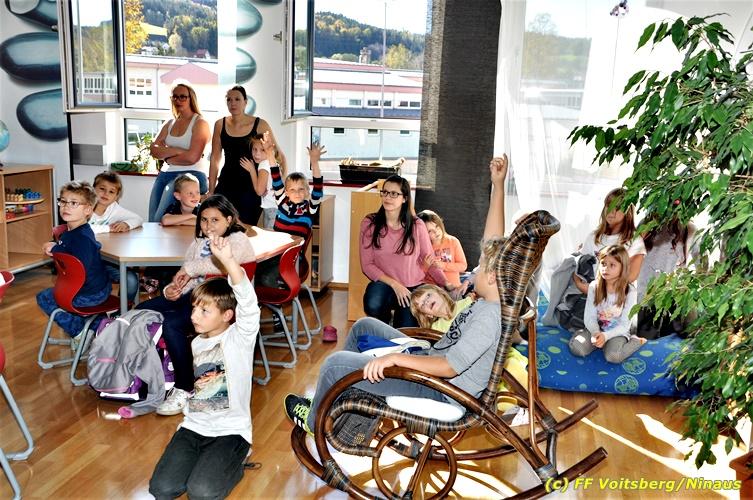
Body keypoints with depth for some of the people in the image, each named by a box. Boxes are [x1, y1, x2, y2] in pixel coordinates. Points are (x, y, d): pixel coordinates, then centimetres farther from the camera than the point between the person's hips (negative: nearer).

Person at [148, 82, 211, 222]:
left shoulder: (200, 123, -2)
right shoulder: (170, 124, 17)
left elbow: (192, 157, -14)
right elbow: (154, 149, 4)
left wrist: (166, 156, 0)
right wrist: (177, 150, -12)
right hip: (165, 174, 7)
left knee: (161, 221, -17)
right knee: (152, 221, 4)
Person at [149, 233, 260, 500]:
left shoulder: (239, 338, -10)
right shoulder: (196, 343, 11)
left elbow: (248, 305, -32)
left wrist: (228, 261, -44)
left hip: (230, 430, -5)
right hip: (193, 427, 6)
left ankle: (233, 463, 6)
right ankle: (204, 462, 13)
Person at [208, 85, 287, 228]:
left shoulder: (260, 125, -3)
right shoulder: (220, 125, 5)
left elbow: (279, 157, 3)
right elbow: (215, 158, 10)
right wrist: (211, 190, 8)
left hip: (250, 186, -2)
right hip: (226, 186, 3)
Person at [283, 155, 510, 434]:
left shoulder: (490, 316, -29)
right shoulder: (496, 295, -2)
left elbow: (450, 367, -36)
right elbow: (494, 242, 3)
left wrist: (395, 358, -38)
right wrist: (498, 186, 2)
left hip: (441, 394, -10)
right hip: (432, 362, 10)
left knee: (335, 363, -14)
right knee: (364, 325, 21)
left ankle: (315, 421, 17)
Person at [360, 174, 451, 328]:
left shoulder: (416, 225, -4)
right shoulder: (369, 223, -6)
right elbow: (367, 265, -7)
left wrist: (446, 284, -13)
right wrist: (394, 284, -18)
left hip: (414, 287, 1)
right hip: (384, 284, -1)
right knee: (373, 306, -33)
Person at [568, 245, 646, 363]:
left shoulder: (629, 291, -14)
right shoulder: (594, 287, -7)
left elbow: (624, 325, -13)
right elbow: (589, 317, -7)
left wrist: (605, 336, -28)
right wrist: (595, 333, -27)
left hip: (617, 332, -2)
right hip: (596, 329, 2)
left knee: (612, 356, -30)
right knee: (576, 347, -24)